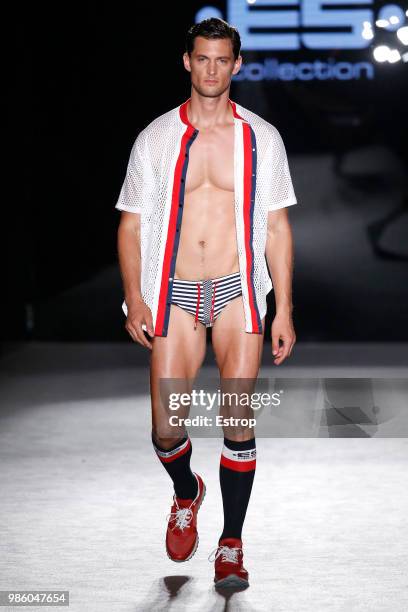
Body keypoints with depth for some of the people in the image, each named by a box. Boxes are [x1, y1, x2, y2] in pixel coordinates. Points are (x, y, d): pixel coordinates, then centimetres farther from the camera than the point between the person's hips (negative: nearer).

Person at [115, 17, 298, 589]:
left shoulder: (261, 137, 4)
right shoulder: (156, 138, 5)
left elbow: (277, 228, 6)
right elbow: (131, 223, 8)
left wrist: (284, 311, 1)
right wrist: (133, 296, -4)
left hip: (239, 290, 0)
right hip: (175, 293, 1)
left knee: (238, 421, -5)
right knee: (167, 430, -4)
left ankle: (231, 543, 12)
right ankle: (186, 493, 30)